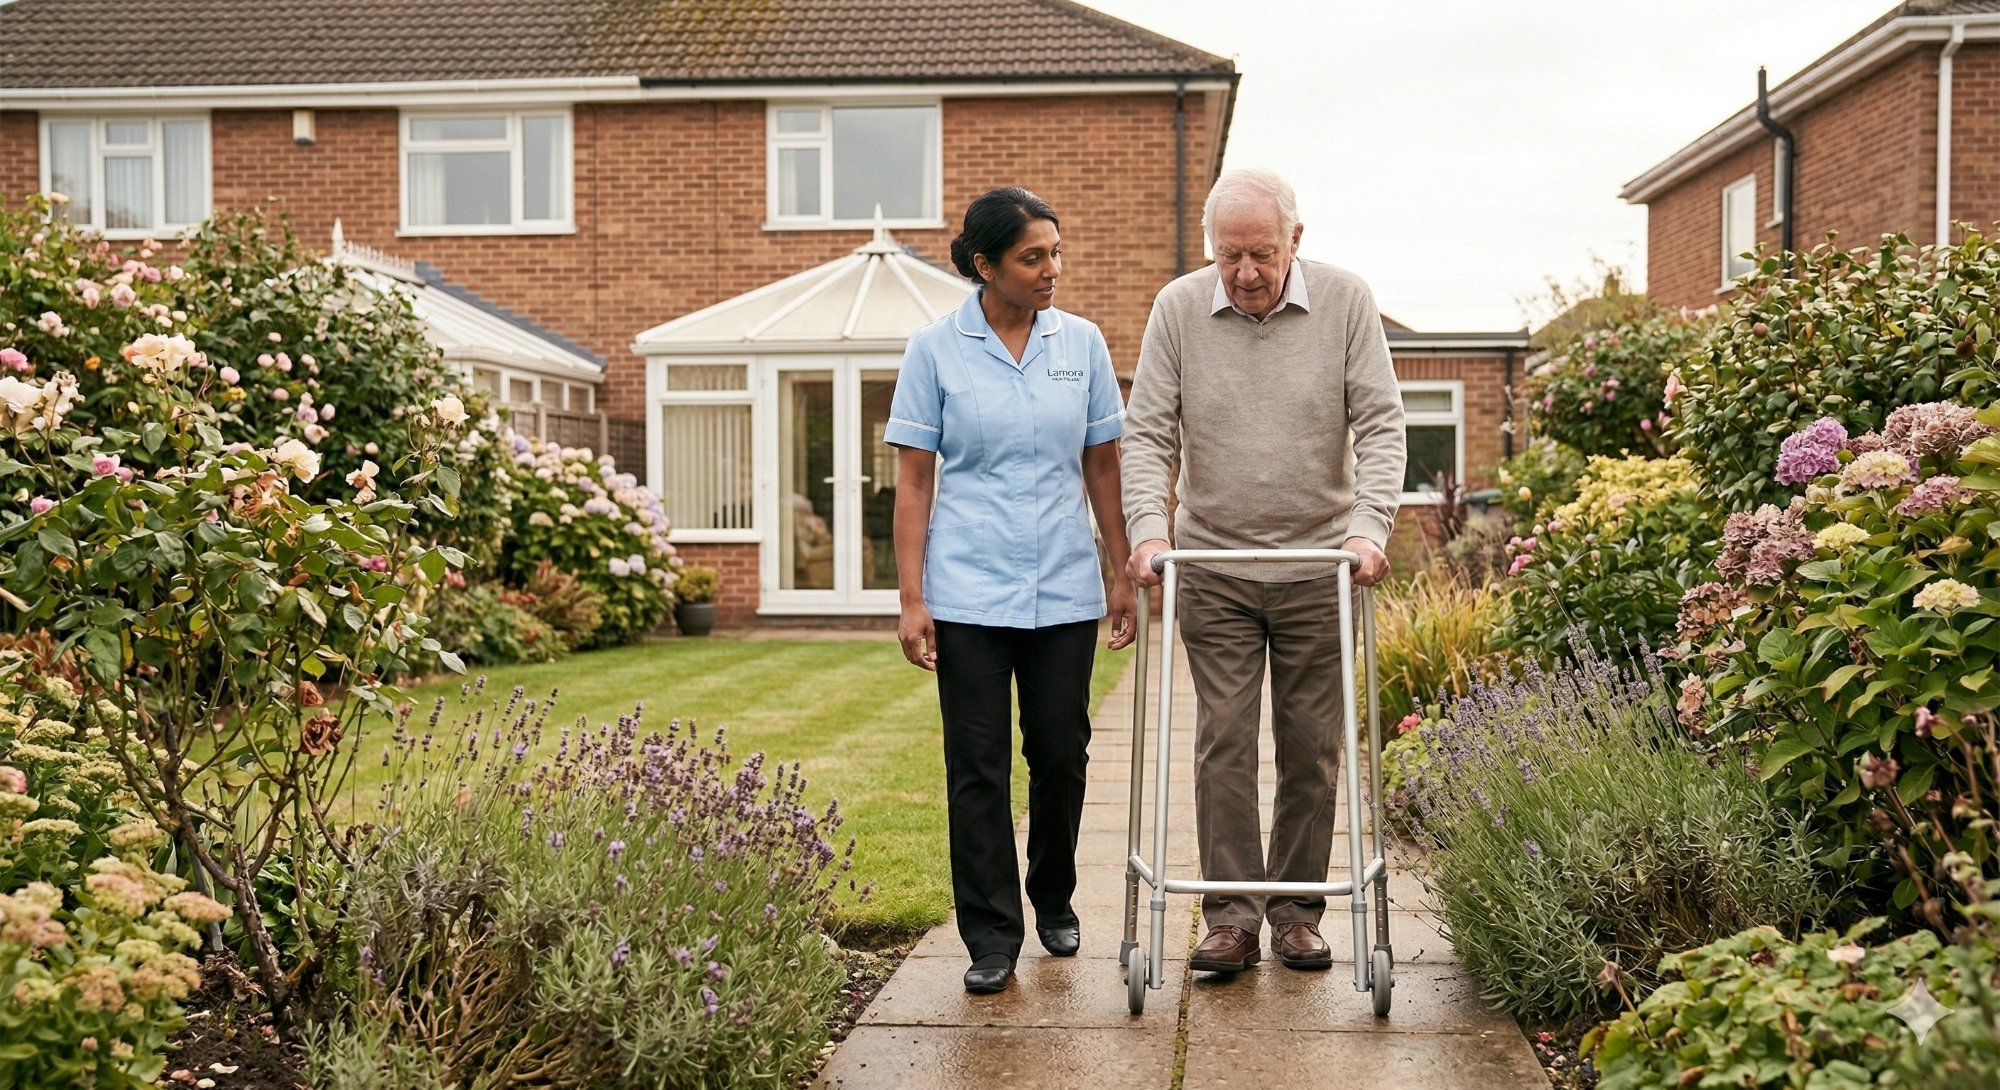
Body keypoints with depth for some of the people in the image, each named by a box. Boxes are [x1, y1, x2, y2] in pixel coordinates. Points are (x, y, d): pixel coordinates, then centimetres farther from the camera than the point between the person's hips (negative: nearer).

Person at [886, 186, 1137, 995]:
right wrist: (911, 599, -7)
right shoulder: (935, 349, -2)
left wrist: (1127, 572, 7)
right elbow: (913, 481, -2)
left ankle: (1054, 900, 32)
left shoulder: (1082, 343, 4)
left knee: (1061, 754, 9)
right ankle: (991, 937, 12)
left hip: (1064, 591, 2)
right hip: (969, 592, -2)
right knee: (978, 767, 1)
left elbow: (1102, 467, 10)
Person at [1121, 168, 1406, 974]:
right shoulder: (1178, 309, -1)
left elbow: (1380, 423, -6)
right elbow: (1147, 432, -3)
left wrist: (1370, 524, -19)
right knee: (1223, 741, -1)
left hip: (1318, 563, 0)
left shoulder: (1346, 302, -2)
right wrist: (1148, 527, -18)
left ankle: (1298, 911, 18)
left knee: (1311, 746, 6)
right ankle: (1231, 914, 6)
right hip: (1214, 565, 0)